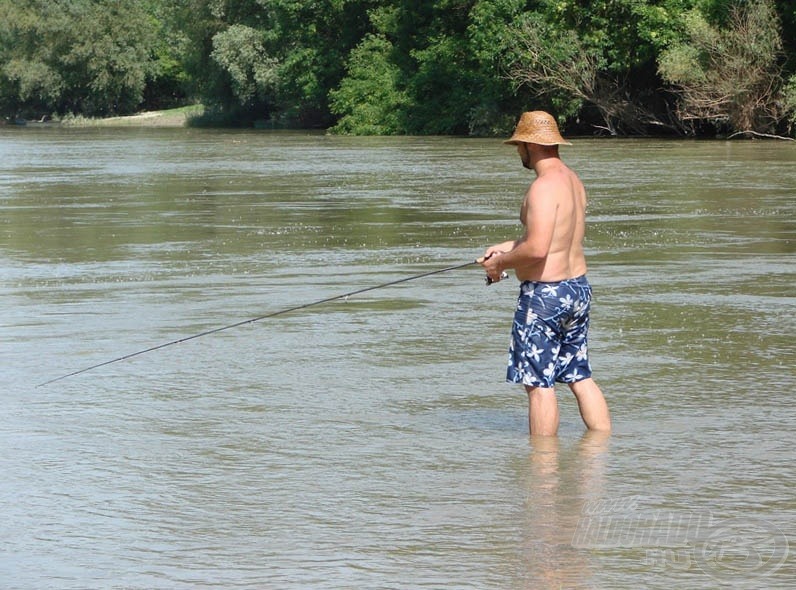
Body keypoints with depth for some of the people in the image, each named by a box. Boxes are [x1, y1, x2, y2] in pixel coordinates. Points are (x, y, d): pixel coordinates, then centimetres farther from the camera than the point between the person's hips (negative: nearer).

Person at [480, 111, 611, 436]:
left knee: (539, 382, -1)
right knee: (580, 376, 15)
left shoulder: (544, 187, -19)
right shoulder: (572, 179, 12)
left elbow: (537, 249, -28)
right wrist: (508, 246, 20)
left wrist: (501, 263, -11)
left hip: (545, 292, -10)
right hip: (578, 287, 10)